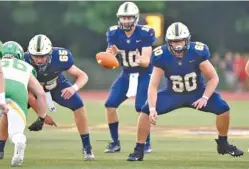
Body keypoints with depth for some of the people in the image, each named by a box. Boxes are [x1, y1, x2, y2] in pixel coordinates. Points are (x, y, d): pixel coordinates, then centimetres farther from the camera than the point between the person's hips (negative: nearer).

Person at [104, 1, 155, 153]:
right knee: (110, 105, -8)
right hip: (126, 74, 4)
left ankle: (146, 143, -3)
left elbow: (146, 62, -24)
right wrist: (111, 54, -33)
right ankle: (115, 142, 6)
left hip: (144, 74, -4)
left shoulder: (145, 33, -21)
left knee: (141, 108, -20)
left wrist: (141, 60, -47)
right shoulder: (114, 33, -10)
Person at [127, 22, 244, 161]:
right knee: (146, 111, -21)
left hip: (197, 92, 0)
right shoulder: (162, 56, -22)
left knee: (223, 108, -20)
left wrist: (205, 98, -27)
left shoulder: (198, 52, -24)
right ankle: (139, 150, -6)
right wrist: (152, 109, -32)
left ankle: (223, 144, 7)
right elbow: (153, 85, -20)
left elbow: (214, 78, -14)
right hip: (173, 94, 0)